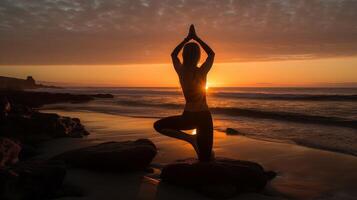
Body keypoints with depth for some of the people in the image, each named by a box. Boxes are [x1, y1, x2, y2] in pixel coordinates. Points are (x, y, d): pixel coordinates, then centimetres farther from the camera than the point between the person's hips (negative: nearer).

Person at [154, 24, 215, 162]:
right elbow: (211, 53, 10)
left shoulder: (181, 71, -7)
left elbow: (173, 54, 16)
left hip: (188, 117, 0)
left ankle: (190, 138, 4)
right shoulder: (202, 71, -10)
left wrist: (187, 38, 20)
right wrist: (196, 38, 13)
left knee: (158, 125, 16)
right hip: (204, 117, 0)